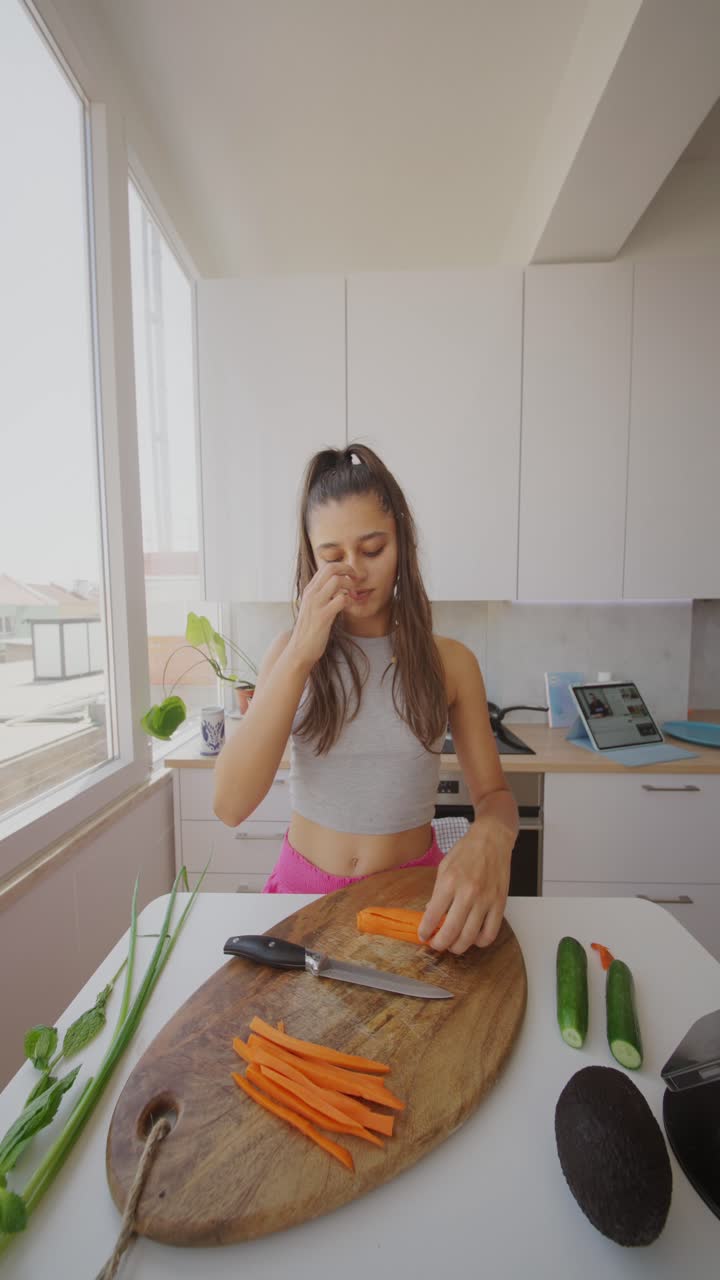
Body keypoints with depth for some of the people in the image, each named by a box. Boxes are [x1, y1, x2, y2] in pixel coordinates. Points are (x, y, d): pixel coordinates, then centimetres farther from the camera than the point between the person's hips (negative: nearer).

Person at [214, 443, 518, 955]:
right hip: (306, 887, 1)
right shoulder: (290, 651, -4)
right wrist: (300, 656, -21)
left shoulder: (450, 661, -5)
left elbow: (494, 792, 0)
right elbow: (230, 806, -14)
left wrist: (490, 837, -23)